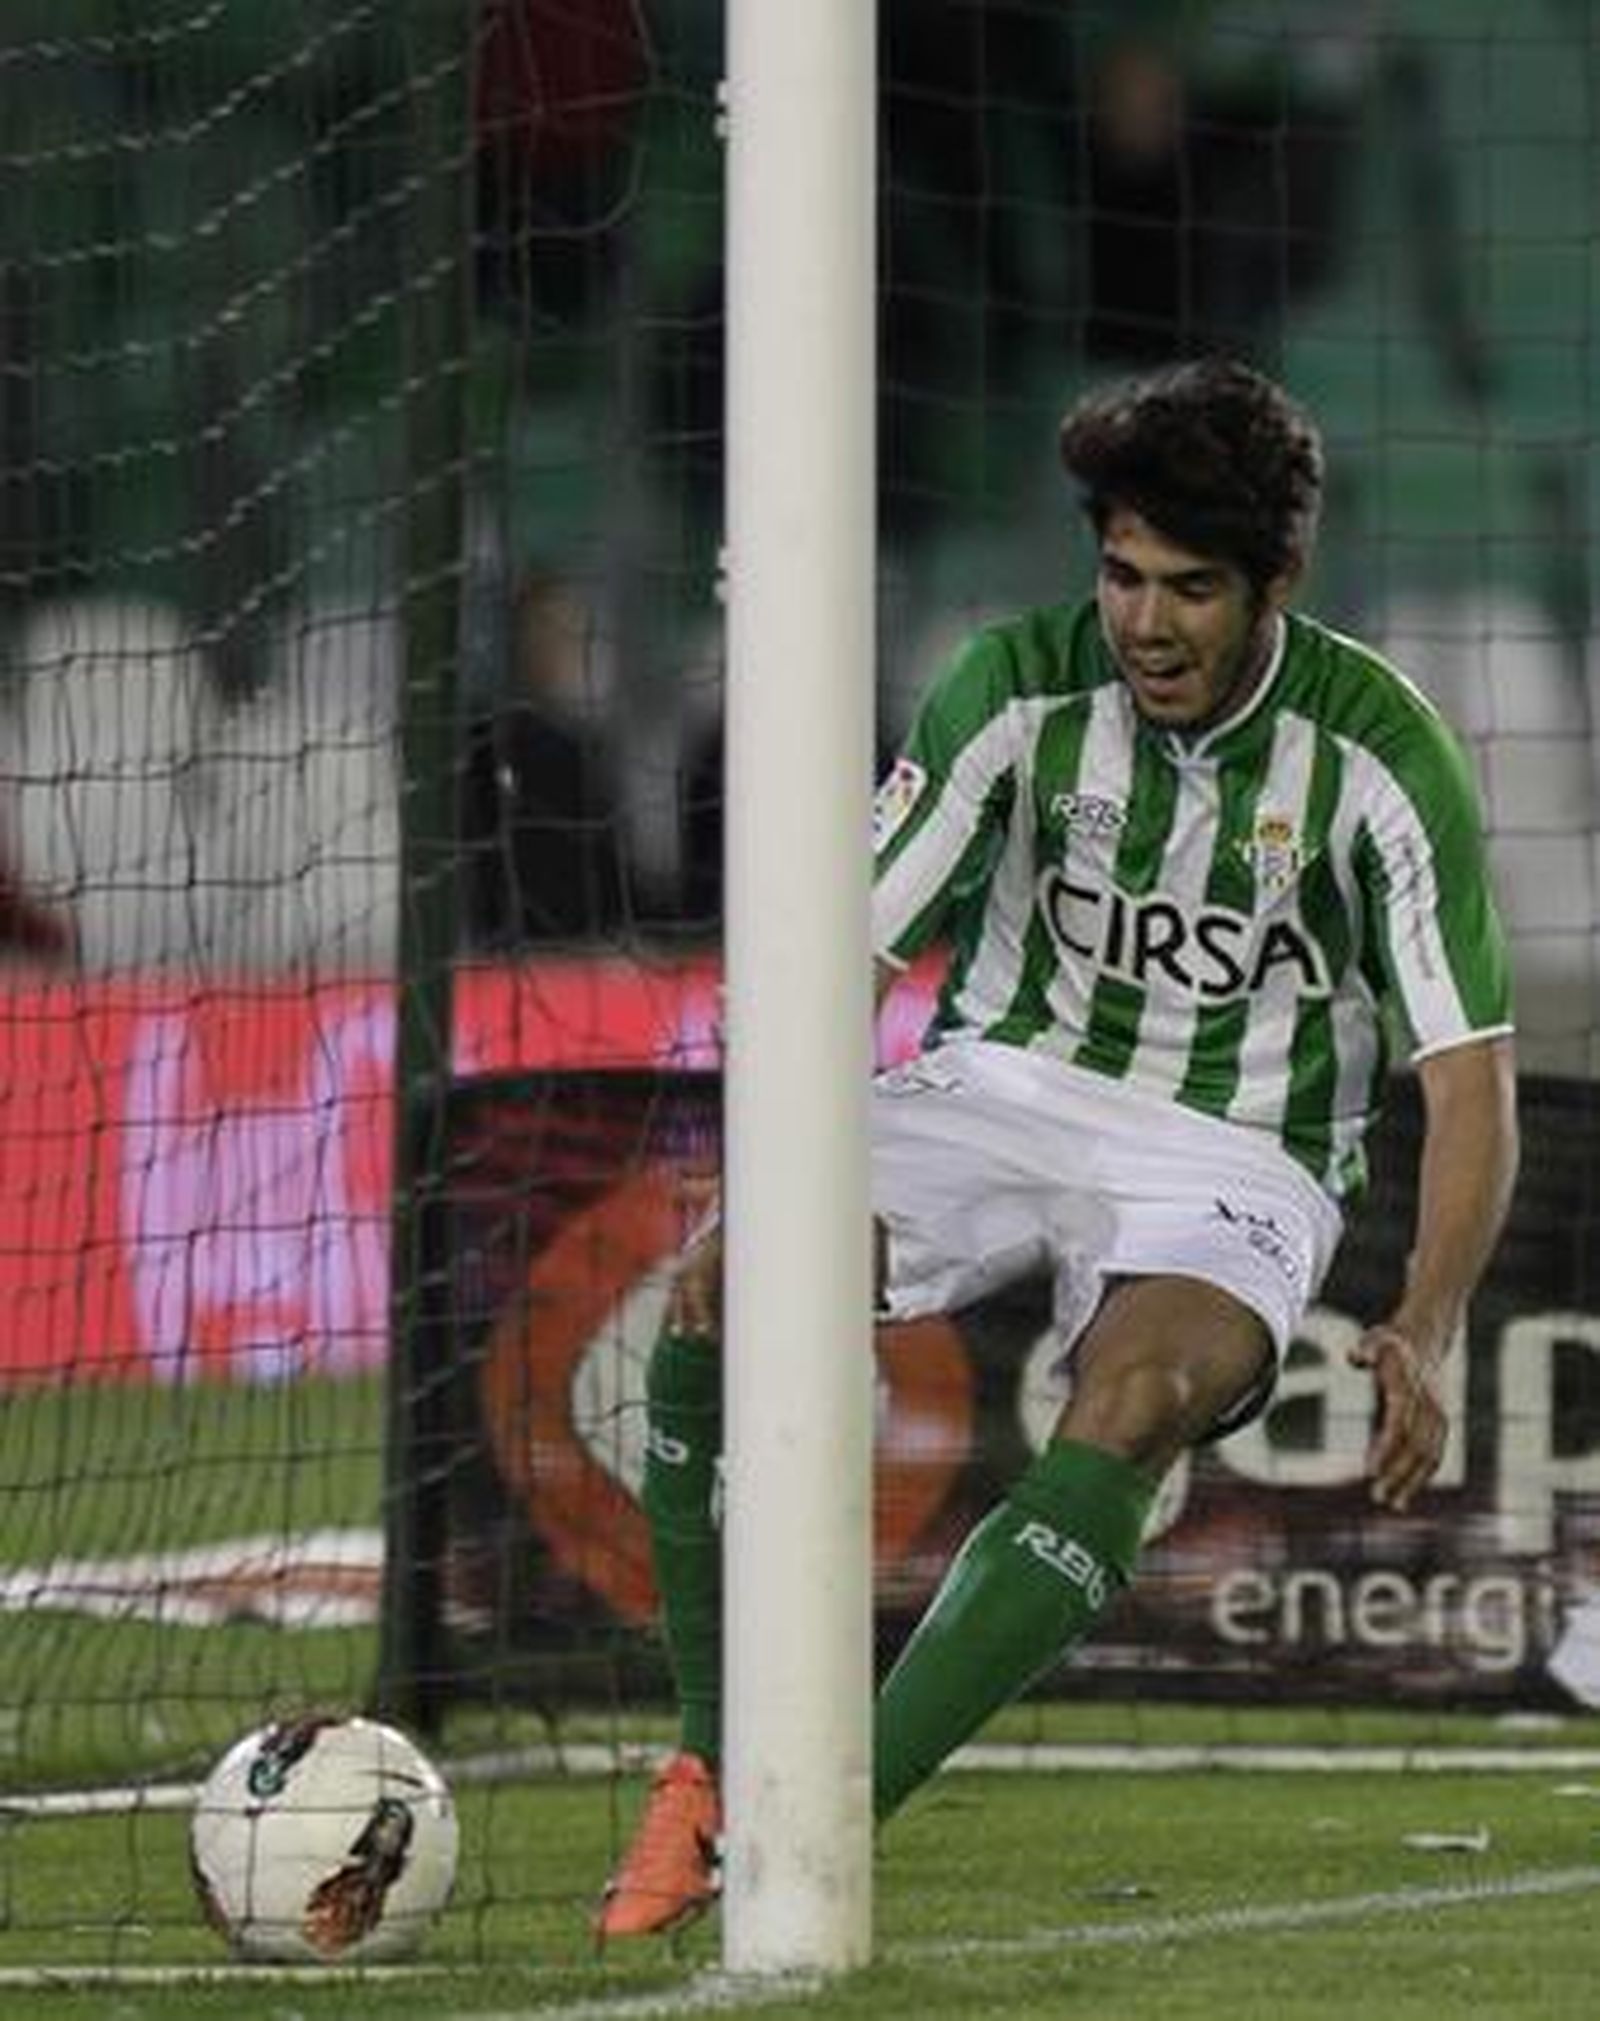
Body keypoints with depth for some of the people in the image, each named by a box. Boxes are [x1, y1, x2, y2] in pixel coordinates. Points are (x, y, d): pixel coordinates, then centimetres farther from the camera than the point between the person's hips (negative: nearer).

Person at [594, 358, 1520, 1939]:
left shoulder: (1377, 753, -13)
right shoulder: (1020, 686, -9)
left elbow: (1468, 1077, -12)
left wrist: (1423, 1331, -27)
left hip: (1234, 1155, -2)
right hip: (1007, 1082, 2)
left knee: (1134, 1401, -35)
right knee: (719, 1298, -25)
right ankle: (711, 1775, -12)